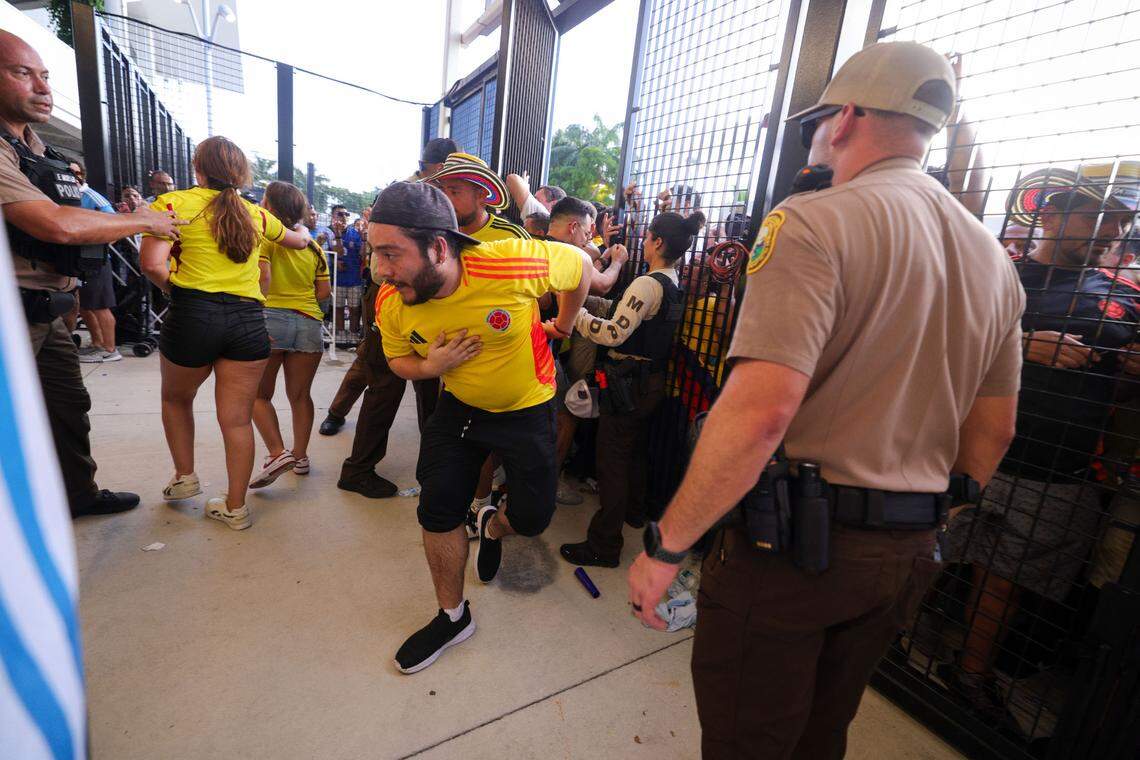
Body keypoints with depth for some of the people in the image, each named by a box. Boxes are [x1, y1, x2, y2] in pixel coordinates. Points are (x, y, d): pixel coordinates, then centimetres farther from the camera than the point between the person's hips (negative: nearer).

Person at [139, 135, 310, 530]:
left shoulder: (173, 203, 1)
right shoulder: (255, 214, 13)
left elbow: (151, 264, -11)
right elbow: (298, 241, 32)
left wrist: (174, 289, 9)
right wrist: (304, 233, 55)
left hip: (193, 314, -2)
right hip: (249, 320, 3)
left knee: (176, 398, 26)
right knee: (237, 418, 7)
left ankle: (185, 477, 35)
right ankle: (235, 507, 18)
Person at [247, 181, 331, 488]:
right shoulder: (312, 246, 15)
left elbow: (263, 277, -14)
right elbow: (324, 291, 11)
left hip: (271, 317, -4)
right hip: (309, 323, 4)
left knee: (259, 394, 8)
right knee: (300, 395, 12)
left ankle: (277, 453, -5)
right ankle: (300, 455, 18)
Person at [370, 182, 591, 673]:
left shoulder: (510, 267, -34)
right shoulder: (392, 305, -19)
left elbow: (580, 265, -13)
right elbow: (398, 359, 3)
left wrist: (563, 324, 3)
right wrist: (428, 366, -22)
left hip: (527, 407, -2)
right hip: (459, 406, 3)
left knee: (533, 517, 3)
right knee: (437, 510, 0)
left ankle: (493, 527, 45)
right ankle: (453, 616, 27)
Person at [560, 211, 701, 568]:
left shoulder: (647, 284, -20)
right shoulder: (675, 287, 8)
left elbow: (614, 334, -27)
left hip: (628, 383, -9)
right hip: (653, 381, 9)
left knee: (612, 460, -2)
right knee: (637, 450, 25)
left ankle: (604, 545, 8)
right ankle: (634, 511, 46)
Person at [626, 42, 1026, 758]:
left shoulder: (816, 222, -16)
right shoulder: (993, 259, 10)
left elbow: (760, 411, -28)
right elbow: (994, 430, 14)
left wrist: (665, 545, -18)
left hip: (794, 539, -7)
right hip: (906, 557, 8)